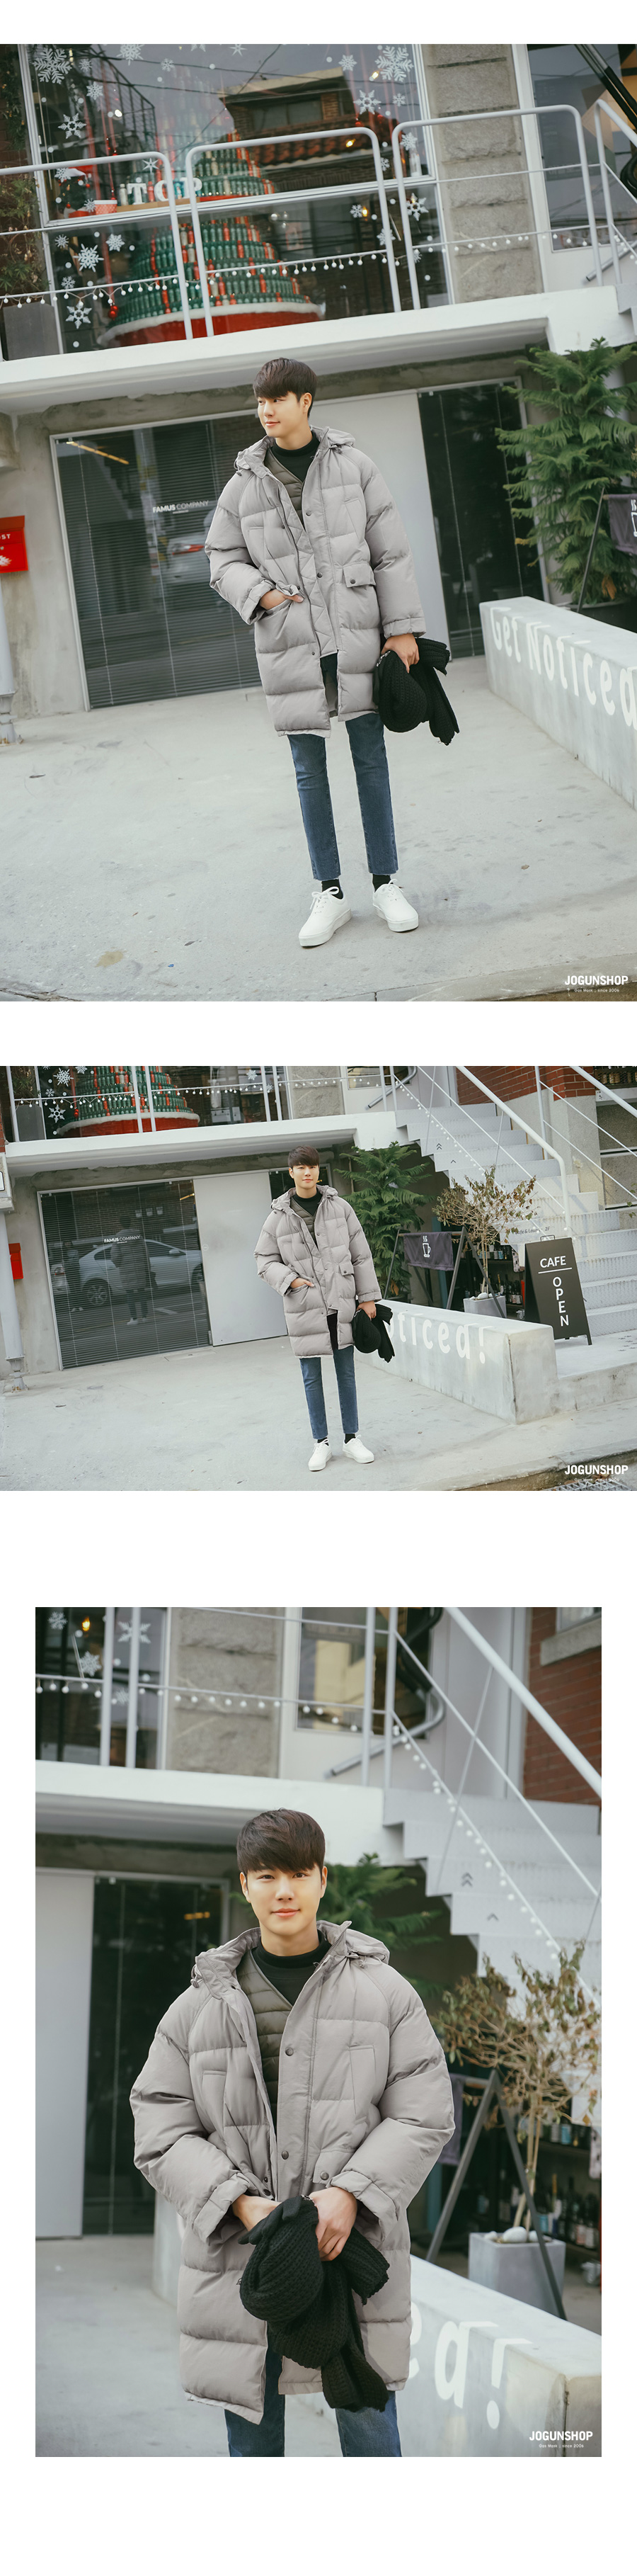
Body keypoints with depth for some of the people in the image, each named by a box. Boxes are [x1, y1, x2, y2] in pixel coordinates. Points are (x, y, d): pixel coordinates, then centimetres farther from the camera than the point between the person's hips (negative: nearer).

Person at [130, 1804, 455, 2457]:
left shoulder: (384, 1993, 3)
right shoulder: (199, 2006, 6)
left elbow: (423, 2116, -1)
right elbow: (161, 2133, 2)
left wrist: (350, 2194, -17)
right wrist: (242, 2204, -14)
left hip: (354, 2250, -1)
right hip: (236, 2255, 1)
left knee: (370, 2434, 4)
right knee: (251, 2442, 10)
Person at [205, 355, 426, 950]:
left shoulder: (352, 466, 1)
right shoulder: (245, 484, 2)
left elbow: (389, 551, 2)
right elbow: (222, 559, 9)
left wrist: (402, 627, -2)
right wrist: (259, 594, -11)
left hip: (354, 634, -1)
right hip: (289, 643, 1)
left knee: (370, 758, 4)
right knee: (309, 770, 5)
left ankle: (386, 884, 14)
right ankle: (329, 895, 12)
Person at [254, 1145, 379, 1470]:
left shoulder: (339, 1208, 1)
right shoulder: (278, 1217, -2)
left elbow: (360, 1255, 5)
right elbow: (265, 1260, 5)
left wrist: (367, 1297, 2)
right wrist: (290, 1279, -12)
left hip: (341, 1303, 1)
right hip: (304, 1308, -1)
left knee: (346, 1373, 8)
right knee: (312, 1377, 6)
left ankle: (352, 1439, 18)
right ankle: (321, 1444, 16)